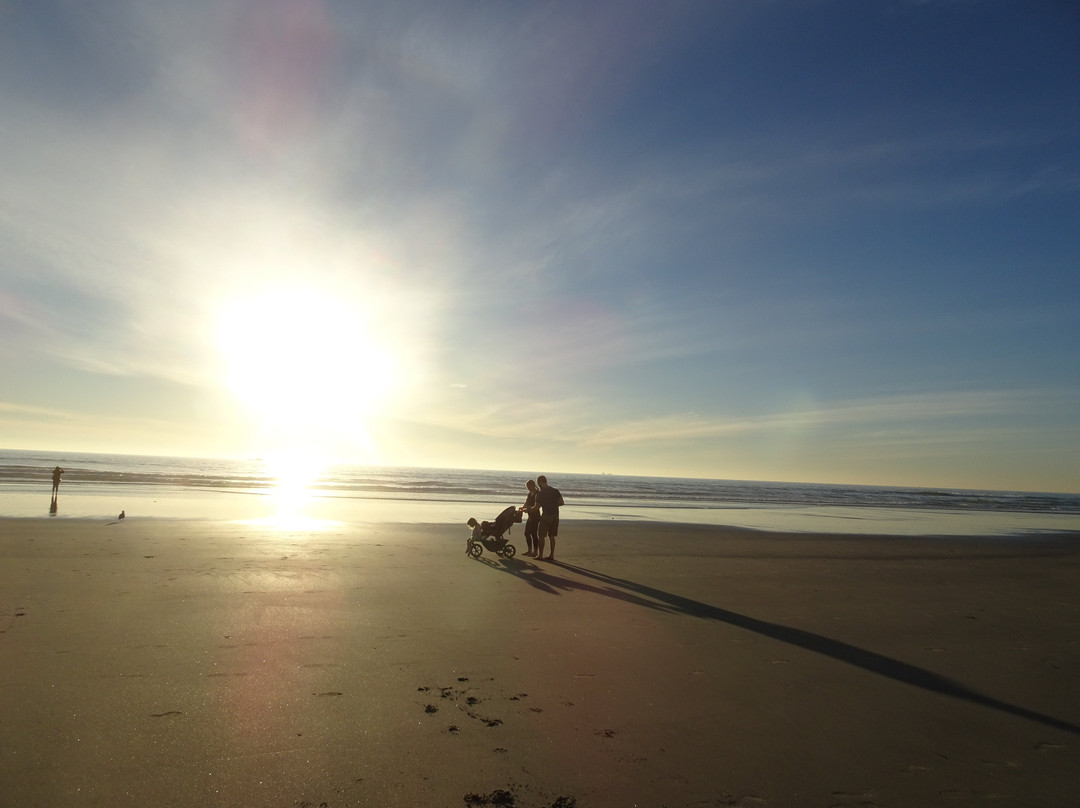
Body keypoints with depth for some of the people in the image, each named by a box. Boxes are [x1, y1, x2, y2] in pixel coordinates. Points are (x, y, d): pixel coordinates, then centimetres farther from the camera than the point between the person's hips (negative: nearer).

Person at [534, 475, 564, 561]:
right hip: (555, 516, 5)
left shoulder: (540, 493, -7)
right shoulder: (555, 491, 6)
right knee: (552, 536, 11)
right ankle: (551, 555, 12)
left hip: (546, 516, -5)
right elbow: (562, 502, 3)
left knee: (541, 536, 4)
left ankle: (540, 555, 4)